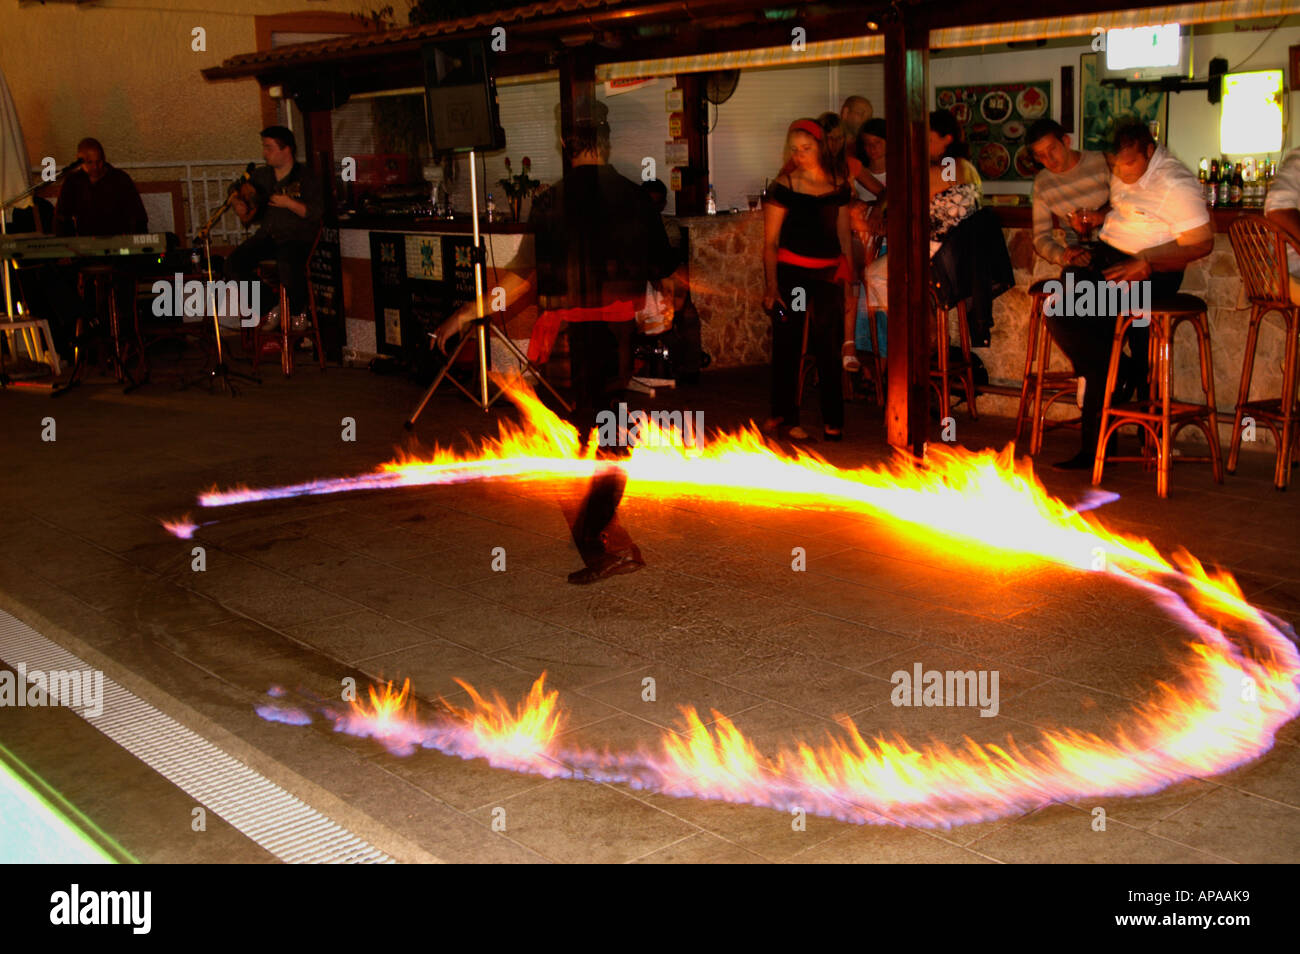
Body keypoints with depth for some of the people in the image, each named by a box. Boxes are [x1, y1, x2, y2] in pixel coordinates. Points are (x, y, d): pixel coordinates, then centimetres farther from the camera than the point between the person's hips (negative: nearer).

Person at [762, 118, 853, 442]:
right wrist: (771, 284, -12)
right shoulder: (784, 186, -4)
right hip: (791, 271, -3)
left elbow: (844, 234, 14)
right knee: (787, 346, 1)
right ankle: (785, 416, 13)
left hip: (828, 273, 3)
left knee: (828, 346, 2)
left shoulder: (839, 185, 7)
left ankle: (833, 421, 10)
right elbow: (770, 241, -4)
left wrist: (848, 277, 9)